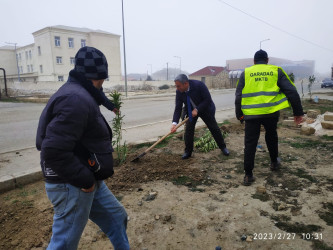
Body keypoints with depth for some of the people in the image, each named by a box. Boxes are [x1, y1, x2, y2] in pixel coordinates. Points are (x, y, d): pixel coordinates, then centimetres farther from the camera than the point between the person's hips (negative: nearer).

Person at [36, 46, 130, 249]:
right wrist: (85, 180, -20)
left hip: (89, 180, 10)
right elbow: (54, 151, -30)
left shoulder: (79, 94, 10)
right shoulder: (76, 99, -24)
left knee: (116, 217, 21)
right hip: (72, 186, -10)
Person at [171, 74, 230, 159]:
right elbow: (178, 108, -20)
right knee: (188, 130, -6)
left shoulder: (199, 85, -32)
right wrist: (174, 123, -31)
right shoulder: (179, 92, -20)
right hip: (191, 111, 3)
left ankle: (223, 147, 28)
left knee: (214, 128, 8)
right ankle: (188, 152, 10)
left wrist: (197, 110, -31)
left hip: (205, 109, -3)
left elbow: (208, 100, -27)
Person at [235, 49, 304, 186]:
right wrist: (298, 112, 7)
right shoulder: (276, 71, 8)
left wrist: (239, 115, 9)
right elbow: (291, 91, 3)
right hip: (271, 112, 1)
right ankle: (274, 162, 43)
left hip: (251, 114, -1)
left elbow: (238, 96, 3)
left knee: (250, 144, 5)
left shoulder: (246, 73, 8)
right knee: (271, 136, 27)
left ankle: (248, 175, 6)